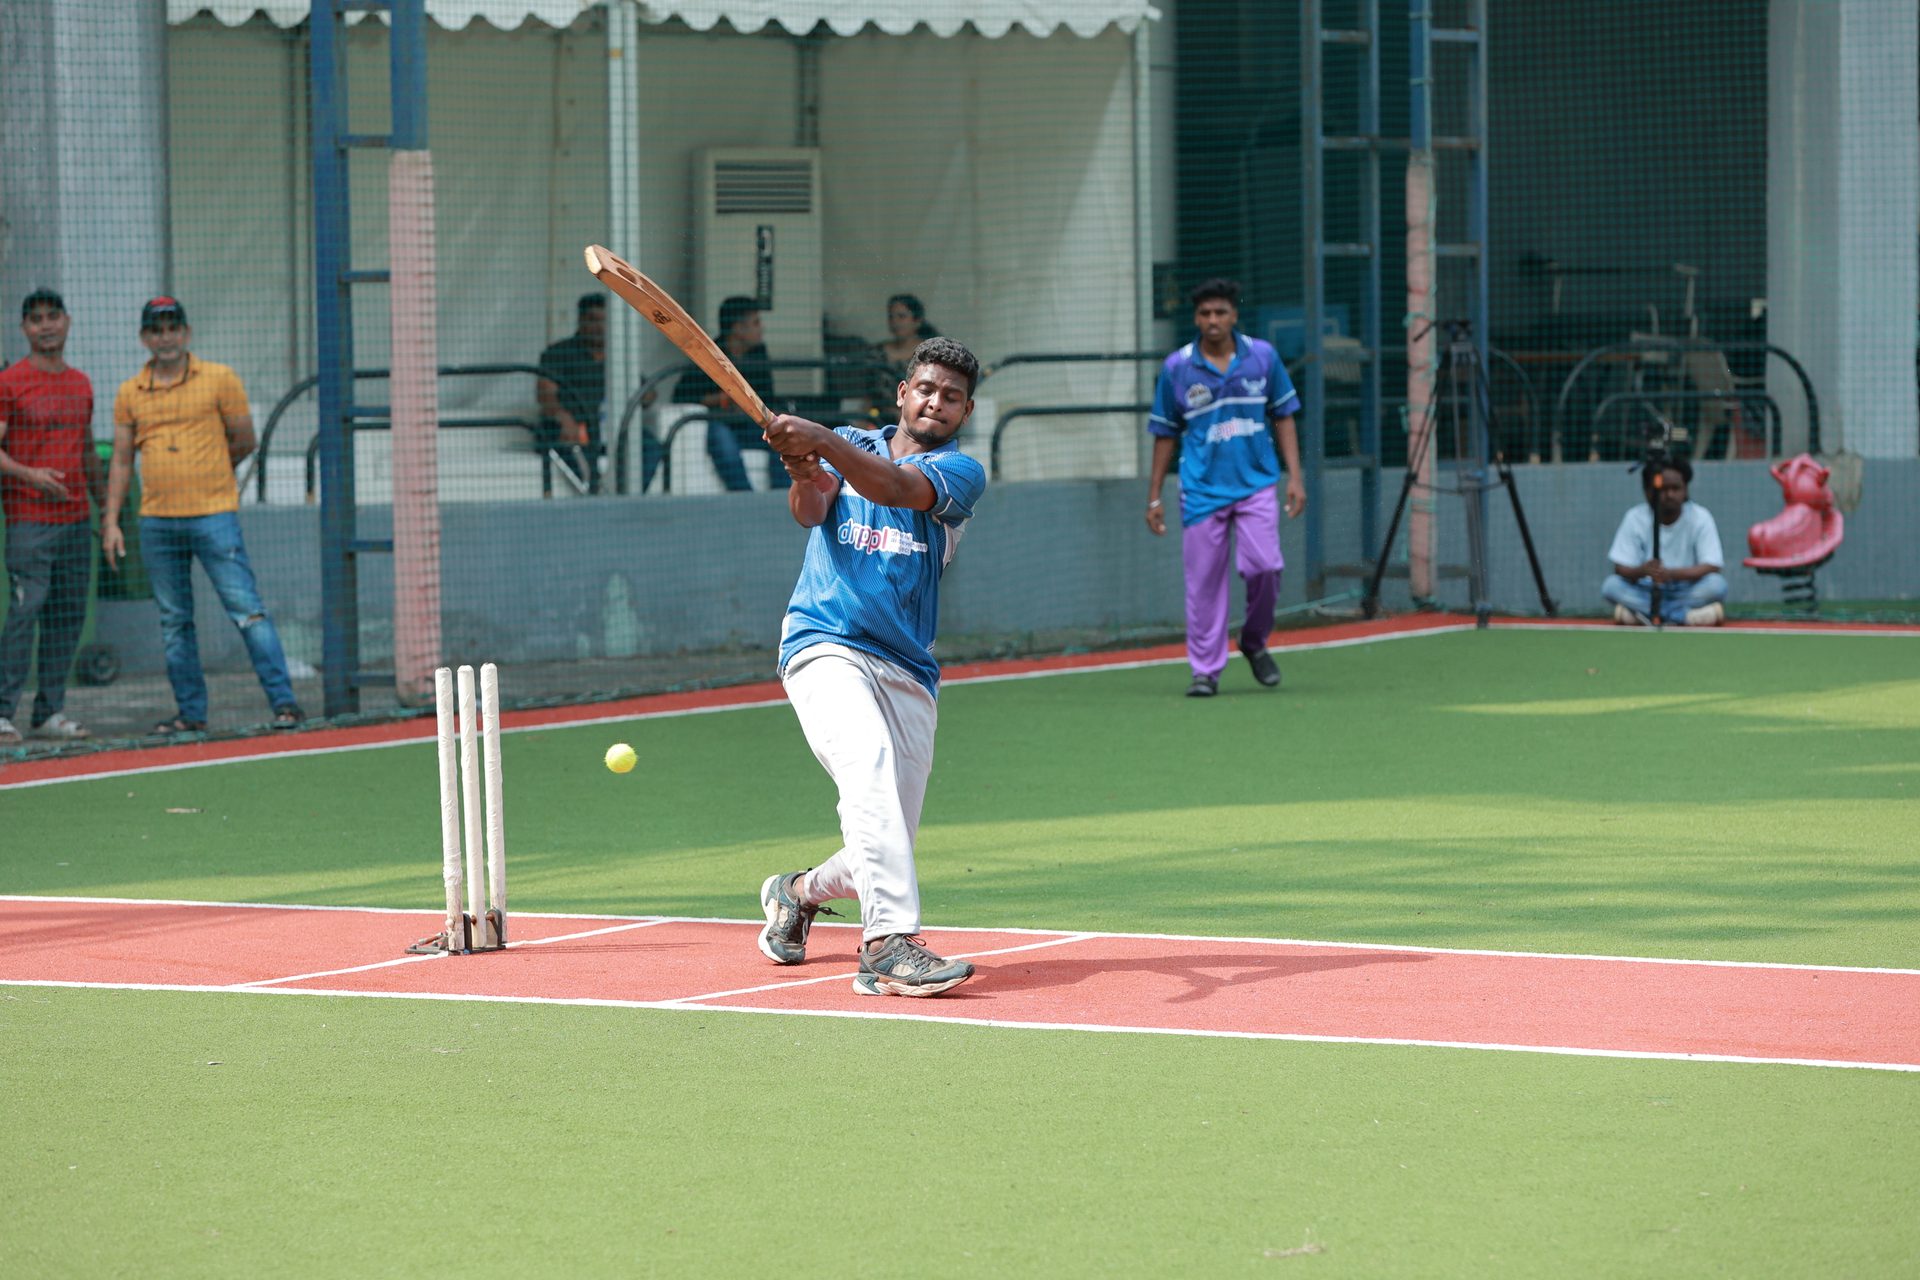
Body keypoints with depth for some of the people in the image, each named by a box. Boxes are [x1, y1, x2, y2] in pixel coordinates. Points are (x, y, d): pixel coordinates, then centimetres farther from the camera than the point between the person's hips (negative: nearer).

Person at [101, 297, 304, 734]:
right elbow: (121, 461, 13)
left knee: (247, 610, -9)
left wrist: (206, 470, 10)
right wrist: (111, 522, 7)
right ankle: (191, 712, 13)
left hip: (213, 514, -4)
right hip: (156, 521, 4)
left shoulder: (220, 379, 2)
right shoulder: (130, 393, 11)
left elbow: (244, 441, 7)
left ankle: (283, 701, -8)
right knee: (173, 622, 7)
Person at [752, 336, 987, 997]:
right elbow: (811, 513, -6)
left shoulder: (960, 472, 5)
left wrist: (823, 441, -34)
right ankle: (890, 944, -39)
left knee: (883, 851, 3)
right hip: (824, 648, -2)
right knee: (869, 758, -32)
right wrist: (804, 476, -30)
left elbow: (897, 488, -18)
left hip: (908, 675, 2)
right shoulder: (850, 444, 14)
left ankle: (799, 891, 37)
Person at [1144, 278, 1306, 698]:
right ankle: (1206, 670, 7)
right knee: (1204, 581, -2)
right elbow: (1165, 435, 9)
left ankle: (1254, 642, 11)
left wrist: (1294, 477, 3)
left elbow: (1283, 417, 11)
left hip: (1256, 485, 0)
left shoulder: (1263, 357, 4)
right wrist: (1154, 497, 7)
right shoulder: (1177, 368, 2)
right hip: (1202, 490, 0)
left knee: (1264, 566, -15)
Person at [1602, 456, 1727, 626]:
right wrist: (1642, 571, -33)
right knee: (1611, 585, -27)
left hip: (1687, 594, -1)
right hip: (1646, 594, 1)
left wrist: (1672, 573, -31)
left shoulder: (1700, 517, -7)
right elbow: (1621, 569, -9)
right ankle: (1686, 616, -33)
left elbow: (1711, 568, -14)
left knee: (1716, 584, -29)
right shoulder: (1635, 518, -4)